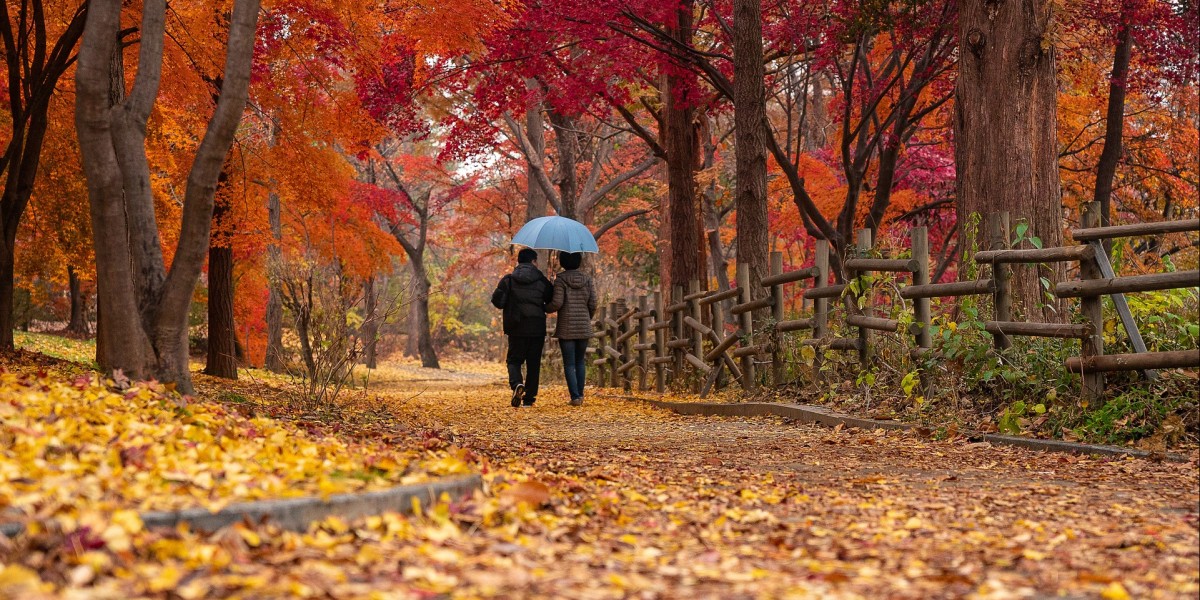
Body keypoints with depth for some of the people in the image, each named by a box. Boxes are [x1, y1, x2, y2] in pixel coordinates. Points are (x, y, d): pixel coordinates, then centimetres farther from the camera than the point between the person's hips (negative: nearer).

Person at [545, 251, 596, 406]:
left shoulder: (560, 280, -7)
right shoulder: (587, 279, 4)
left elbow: (557, 303, -13)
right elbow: (592, 304, 3)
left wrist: (545, 308, 7)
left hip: (566, 328, -3)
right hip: (584, 328, 3)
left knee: (569, 363, 0)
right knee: (580, 361, 17)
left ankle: (575, 397, -8)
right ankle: (580, 394, 13)